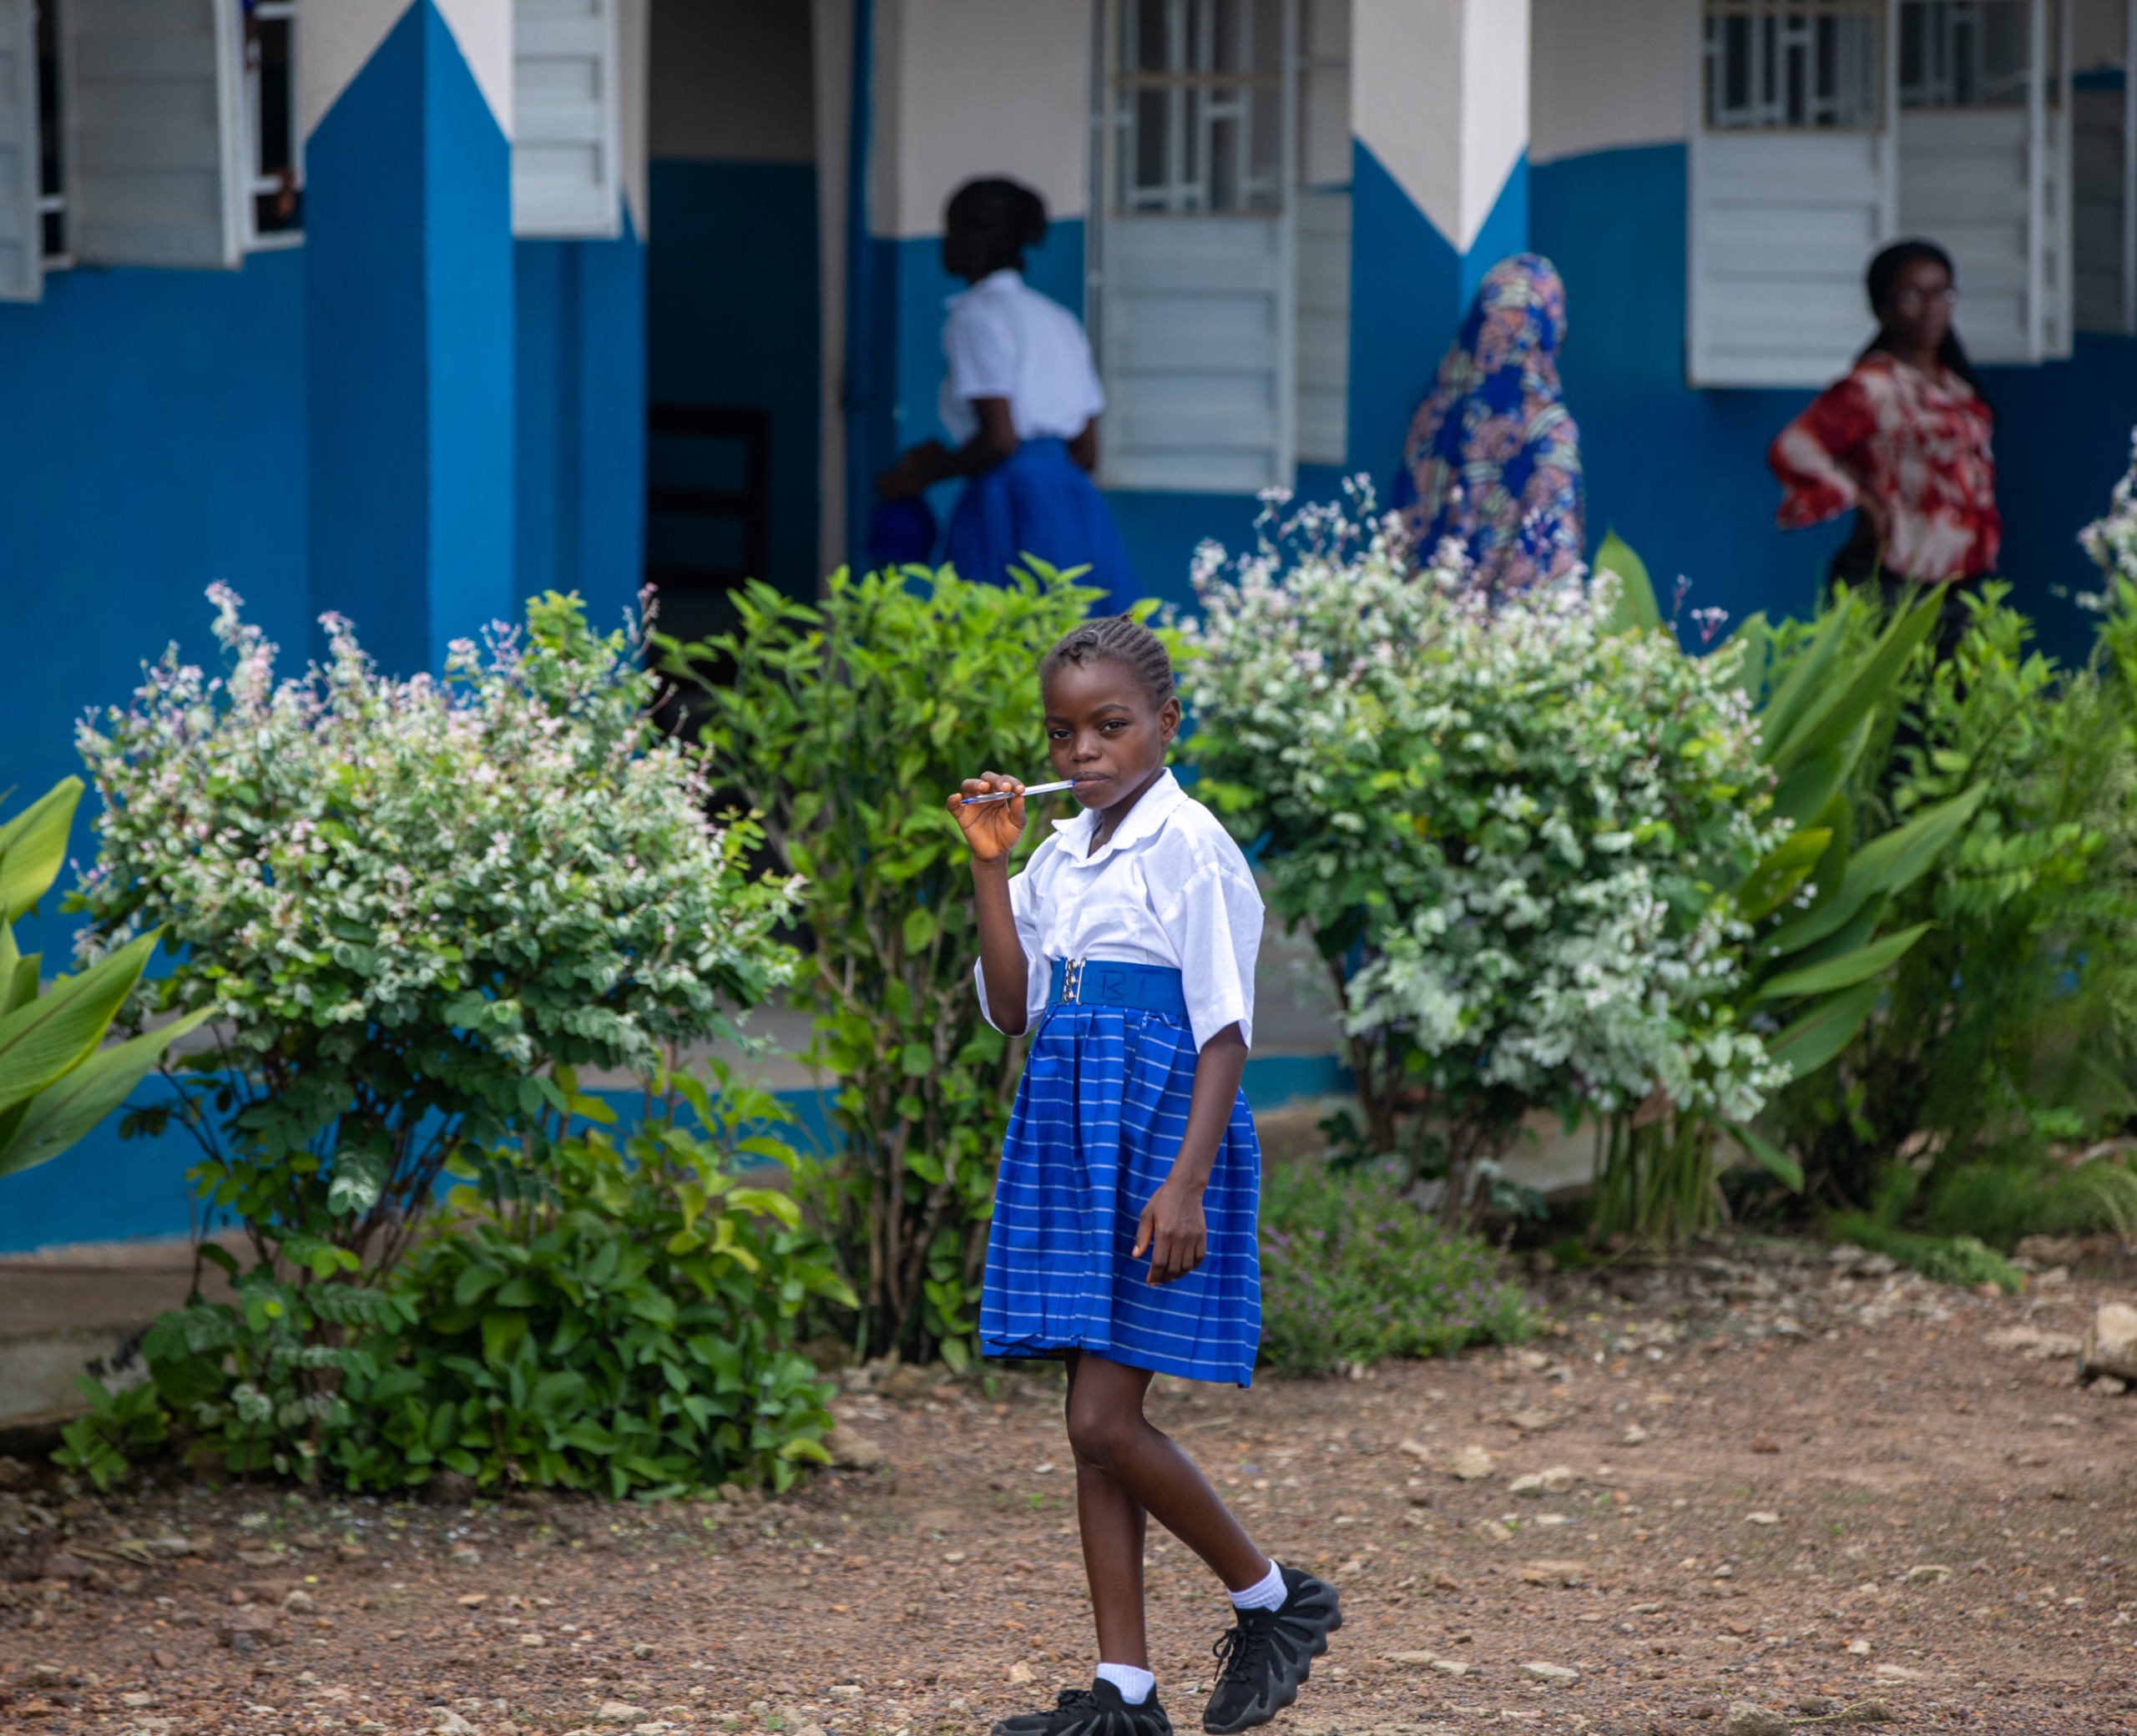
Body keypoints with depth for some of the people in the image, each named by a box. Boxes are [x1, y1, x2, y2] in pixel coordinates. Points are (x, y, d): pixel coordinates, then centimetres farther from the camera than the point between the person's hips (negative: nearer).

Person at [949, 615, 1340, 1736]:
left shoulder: (1188, 846, -11)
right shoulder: (1060, 856, 12)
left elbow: (1225, 1031, -14)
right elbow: (1014, 1011, 7)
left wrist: (1185, 1182, -22)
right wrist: (989, 865, 1)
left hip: (1156, 1136, -8)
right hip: (1070, 1138, 8)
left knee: (1105, 1421, -11)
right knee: (1094, 1428, 7)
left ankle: (1275, 1602, 8)